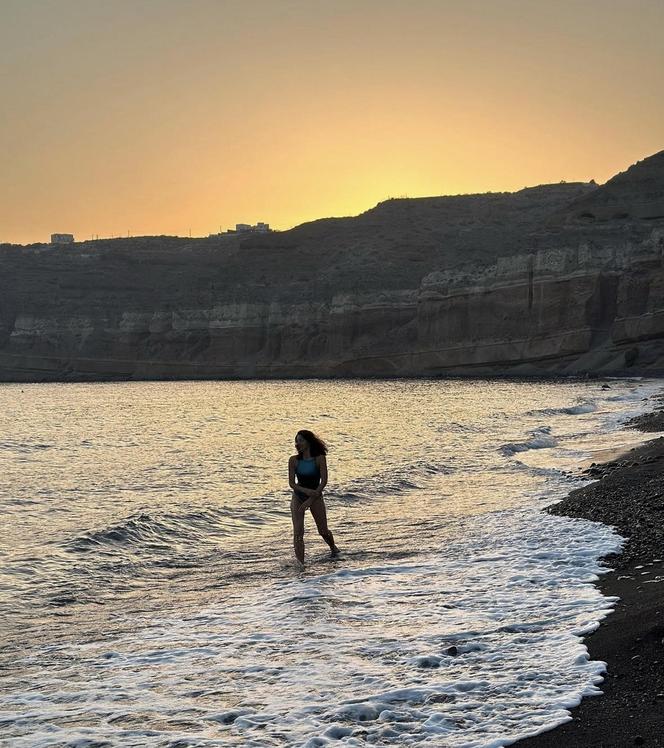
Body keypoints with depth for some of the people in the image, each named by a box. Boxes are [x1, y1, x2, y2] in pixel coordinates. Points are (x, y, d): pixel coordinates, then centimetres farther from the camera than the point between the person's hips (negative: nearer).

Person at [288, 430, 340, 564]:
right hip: (298, 497, 1)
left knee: (323, 531, 8)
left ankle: (333, 548, 40)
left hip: (316, 497, -1)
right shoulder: (294, 460, -4)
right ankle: (300, 563, -10)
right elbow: (291, 483, -5)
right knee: (298, 532, -13)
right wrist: (306, 490, -24)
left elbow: (324, 481, -15)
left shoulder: (319, 458, -10)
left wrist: (311, 500, -23)